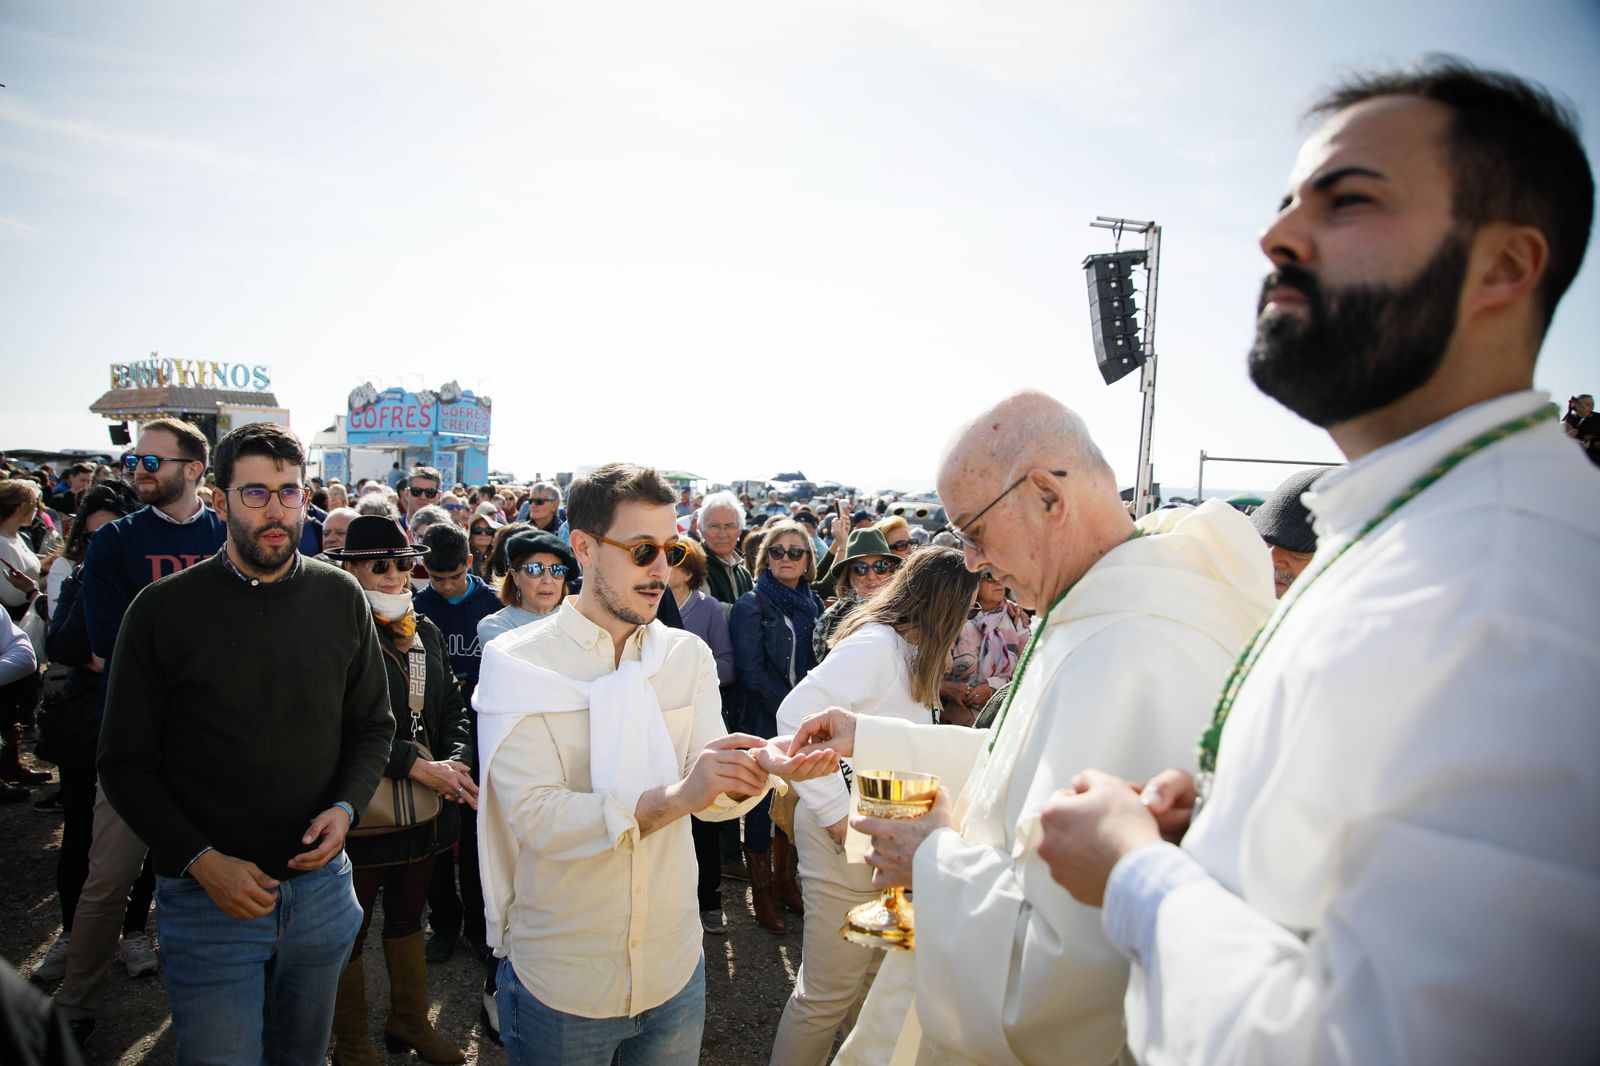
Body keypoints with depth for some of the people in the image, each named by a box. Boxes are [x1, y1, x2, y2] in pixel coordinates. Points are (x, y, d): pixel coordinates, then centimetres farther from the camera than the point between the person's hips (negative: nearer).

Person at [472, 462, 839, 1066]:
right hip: (559, 986, -3)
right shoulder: (517, 663, -13)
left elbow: (713, 798, -6)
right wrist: (674, 797, -35)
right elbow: (536, 817, -23)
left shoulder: (688, 655, 0)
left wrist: (759, 767, -28)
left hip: (674, 966, 4)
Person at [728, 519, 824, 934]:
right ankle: (762, 892, 22)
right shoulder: (751, 606, -8)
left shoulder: (813, 604, 9)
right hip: (765, 724, -5)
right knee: (762, 806, 6)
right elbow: (752, 671, -14)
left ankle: (785, 882, 30)